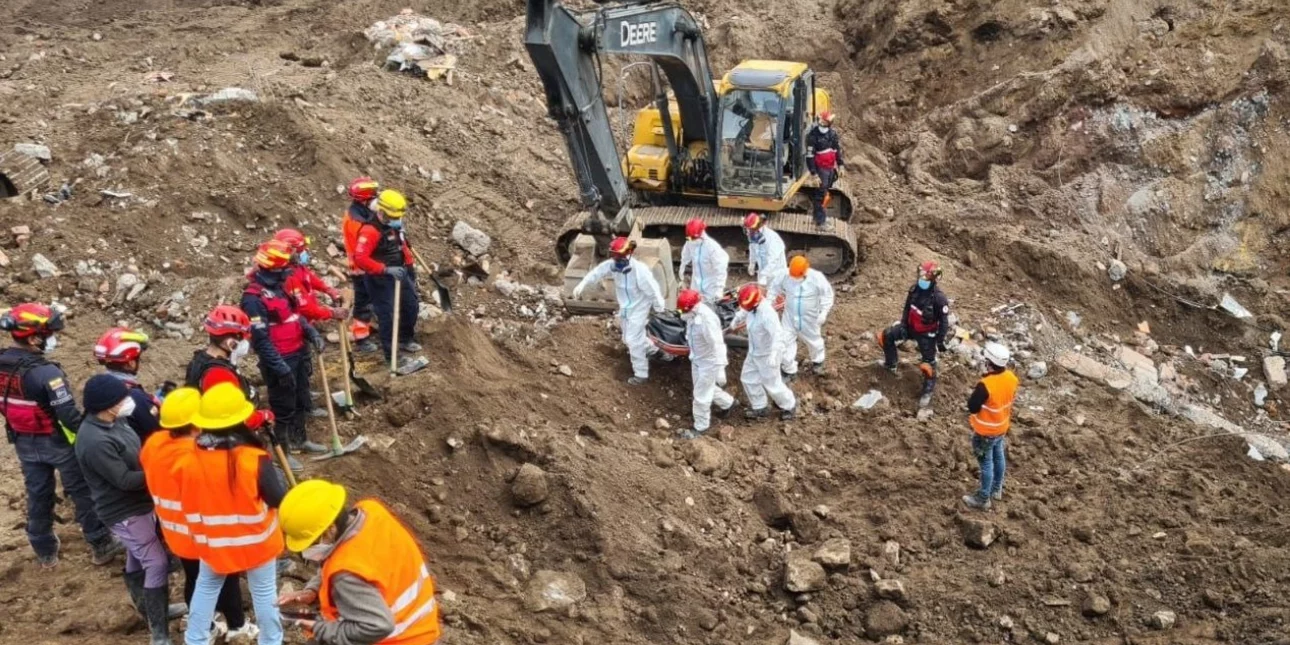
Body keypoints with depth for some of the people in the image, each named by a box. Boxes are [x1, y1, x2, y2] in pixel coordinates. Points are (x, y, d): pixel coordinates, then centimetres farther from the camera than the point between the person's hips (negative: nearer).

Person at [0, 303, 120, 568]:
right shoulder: (46, 372, -29)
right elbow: (69, 415, -27)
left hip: (24, 443, 7)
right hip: (58, 442, -7)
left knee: (38, 496, 20)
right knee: (83, 494, 10)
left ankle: (45, 552, 33)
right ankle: (101, 546, 21)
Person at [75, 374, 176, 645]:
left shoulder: (114, 422, -1)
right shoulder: (96, 441, -30)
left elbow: (136, 455, 13)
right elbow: (126, 480, -27)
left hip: (139, 504, 9)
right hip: (125, 513, -9)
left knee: (138, 560, 25)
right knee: (157, 564, -8)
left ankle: (148, 608, 44)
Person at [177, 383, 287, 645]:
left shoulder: (188, 460, -15)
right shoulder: (254, 460, -28)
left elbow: (187, 501, 1)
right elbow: (279, 500, -17)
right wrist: (275, 475, 0)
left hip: (212, 543, 3)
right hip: (256, 542, -3)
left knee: (206, 588, 25)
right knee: (264, 592, 17)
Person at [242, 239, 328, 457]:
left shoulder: (281, 286, 6)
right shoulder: (254, 298, -22)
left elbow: (296, 315, 18)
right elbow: (260, 339, -24)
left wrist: (312, 333, 1)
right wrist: (279, 366, -24)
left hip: (298, 354, 9)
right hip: (280, 360, -9)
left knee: (302, 400, 21)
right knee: (284, 406, 3)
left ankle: (299, 440, 38)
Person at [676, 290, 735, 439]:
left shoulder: (707, 320, -36)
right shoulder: (693, 314, -9)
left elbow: (717, 345, -30)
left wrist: (720, 371, -24)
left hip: (709, 363, -9)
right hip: (697, 359, 9)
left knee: (701, 396, 5)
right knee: (708, 387, 27)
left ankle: (700, 427, 24)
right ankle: (728, 403, 52)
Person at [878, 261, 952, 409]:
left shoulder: (939, 297, -28)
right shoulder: (915, 288, -9)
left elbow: (944, 321, -20)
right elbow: (907, 308, 5)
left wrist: (940, 341, -16)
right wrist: (902, 325, 2)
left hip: (927, 334, -6)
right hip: (910, 326, 7)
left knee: (928, 363, -3)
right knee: (885, 336, 9)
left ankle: (928, 392, 18)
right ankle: (890, 364, 29)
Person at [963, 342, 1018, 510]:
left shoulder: (985, 385, -36)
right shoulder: (1011, 378, -12)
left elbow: (972, 407, -24)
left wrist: (976, 392, -13)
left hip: (986, 432, -7)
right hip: (1002, 427, 7)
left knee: (986, 463, 8)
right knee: (998, 457, 24)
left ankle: (983, 499, 23)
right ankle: (996, 490, 44)